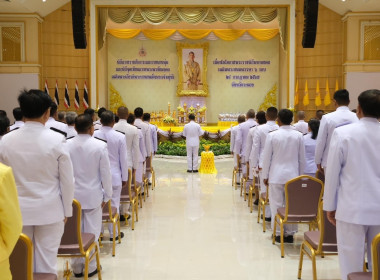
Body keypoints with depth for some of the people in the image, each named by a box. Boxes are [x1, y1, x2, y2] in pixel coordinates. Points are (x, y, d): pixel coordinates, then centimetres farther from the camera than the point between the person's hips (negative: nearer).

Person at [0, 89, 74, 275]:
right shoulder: (56, 140, -12)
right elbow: (67, 180, -7)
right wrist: (67, 210, 5)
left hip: (18, 211, 2)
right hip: (49, 211, -2)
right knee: (46, 262, 7)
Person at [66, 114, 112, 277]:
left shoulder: (67, 145, -7)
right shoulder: (100, 146, -13)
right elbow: (105, 173, -7)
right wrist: (107, 195, 5)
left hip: (73, 195, 2)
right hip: (93, 195, -2)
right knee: (92, 232, 8)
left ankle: (77, 267, 23)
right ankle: (90, 267, 17)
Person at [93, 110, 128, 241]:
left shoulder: (94, 135, -6)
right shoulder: (120, 137, -9)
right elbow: (123, 158, -3)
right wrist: (124, 177, 7)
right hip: (114, 175, -1)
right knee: (114, 204, 7)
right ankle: (113, 233, 15)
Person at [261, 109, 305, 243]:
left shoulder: (272, 135, -6)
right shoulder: (298, 136, 0)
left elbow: (267, 157, -3)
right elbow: (302, 159, 5)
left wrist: (265, 176, 7)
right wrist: (300, 176, 15)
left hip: (276, 176, -2)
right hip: (293, 175, 2)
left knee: (276, 205, 6)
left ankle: (278, 233, 10)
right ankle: (290, 233, 13)